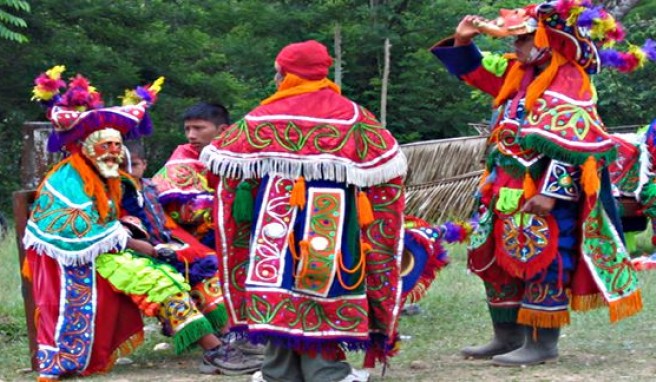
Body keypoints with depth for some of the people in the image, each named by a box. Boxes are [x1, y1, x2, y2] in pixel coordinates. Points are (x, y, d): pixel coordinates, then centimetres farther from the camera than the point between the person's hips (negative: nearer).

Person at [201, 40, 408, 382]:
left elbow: (221, 159, 7)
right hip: (330, 224, 1)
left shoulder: (265, 116, 0)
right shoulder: (351, 115, 2)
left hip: (278, 223, -1)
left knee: (281, 280, 5)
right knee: (322, 286, 6)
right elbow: (387, 167, 4)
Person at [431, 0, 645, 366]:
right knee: (497, 262, 13)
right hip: (508, 191, 10)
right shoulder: (520, 74, 11)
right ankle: (508, 338, 22)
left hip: (546, 194, -10)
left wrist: (550, 193, -25)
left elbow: (570, 146, -20)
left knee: (543, 265, -6)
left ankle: (543, 344, 1)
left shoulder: (570, 86, -15)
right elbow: (476, 71, 26)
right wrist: (463, 42, 7)